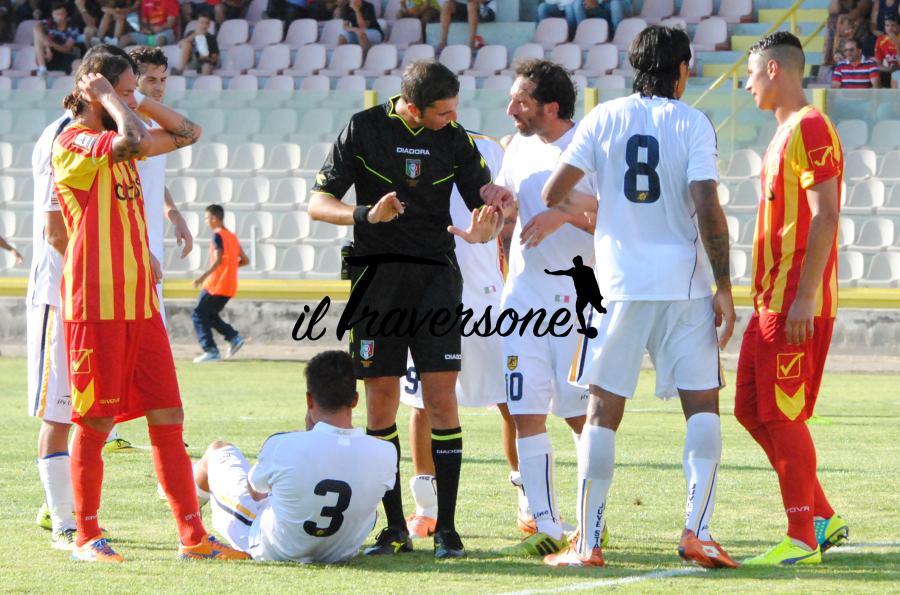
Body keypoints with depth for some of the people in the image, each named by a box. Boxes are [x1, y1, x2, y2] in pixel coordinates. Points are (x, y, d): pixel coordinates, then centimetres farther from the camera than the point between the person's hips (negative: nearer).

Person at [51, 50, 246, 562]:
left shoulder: (116, 143, 18)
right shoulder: (73, 143, -8)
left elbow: (187, 133, 23)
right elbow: (133, 140, -26)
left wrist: (137, 101, 13)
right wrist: (107, 97, -11)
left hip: (141, 303, 8)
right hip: (96, 304, -8)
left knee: (168, 418, 4)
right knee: (94, 422, -2)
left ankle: (193, 536, 5)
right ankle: (87, 537, 8)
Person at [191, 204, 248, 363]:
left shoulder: (218, 236, -10)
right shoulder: (232, 236, 15)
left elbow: (218, 260, -22)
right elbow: (245, 261, 16)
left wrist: (203, 277, -25)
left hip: (216, 284, -9)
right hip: (229, 286, 9)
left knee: (199, 315, -3)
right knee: (210, 315, 22)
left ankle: (211, 351, -12)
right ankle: (234, 338, 9)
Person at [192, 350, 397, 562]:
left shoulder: (282, 445, -29)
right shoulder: (384, 454, -25)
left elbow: (254, 489, -7)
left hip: (271, 551, -3)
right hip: (339, 554, 3)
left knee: (218, 450, 22)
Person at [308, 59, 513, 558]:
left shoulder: (455, 139, 6)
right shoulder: (364, 129, 0)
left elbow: (490, 205, 9)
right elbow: (317, 203, -1)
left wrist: (483, 231, -15)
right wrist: (366, 214, -20)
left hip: (436, 276, 1)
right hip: (377, 276, -1)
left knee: (441, 396, -8)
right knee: (381, 401, -2)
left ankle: (446, 527, -3)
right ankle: (395, 528, 6)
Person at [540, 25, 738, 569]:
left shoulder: (605, 119, 4)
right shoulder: (693, 124, -1)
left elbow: (554, 191, 2)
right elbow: (708, 209, -10)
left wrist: (564, 214, 26)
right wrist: (724, 288, -5)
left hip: (620, 284, 2)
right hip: (685, 286, -1)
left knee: (603, 412, 5)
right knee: (703, 407, 5)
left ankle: (589, 543, 1)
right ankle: (697, 530, -8)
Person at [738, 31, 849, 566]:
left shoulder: (810, 128, -13)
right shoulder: (785, 133, 19)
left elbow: (825, 216, -19)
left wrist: (804, 297, -23)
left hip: (798, 304, -10)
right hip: (773, 301, 10)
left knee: (783, 415, -7)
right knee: (751, 408, 11)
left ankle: (803, 539, -1)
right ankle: (822, 518, 17)